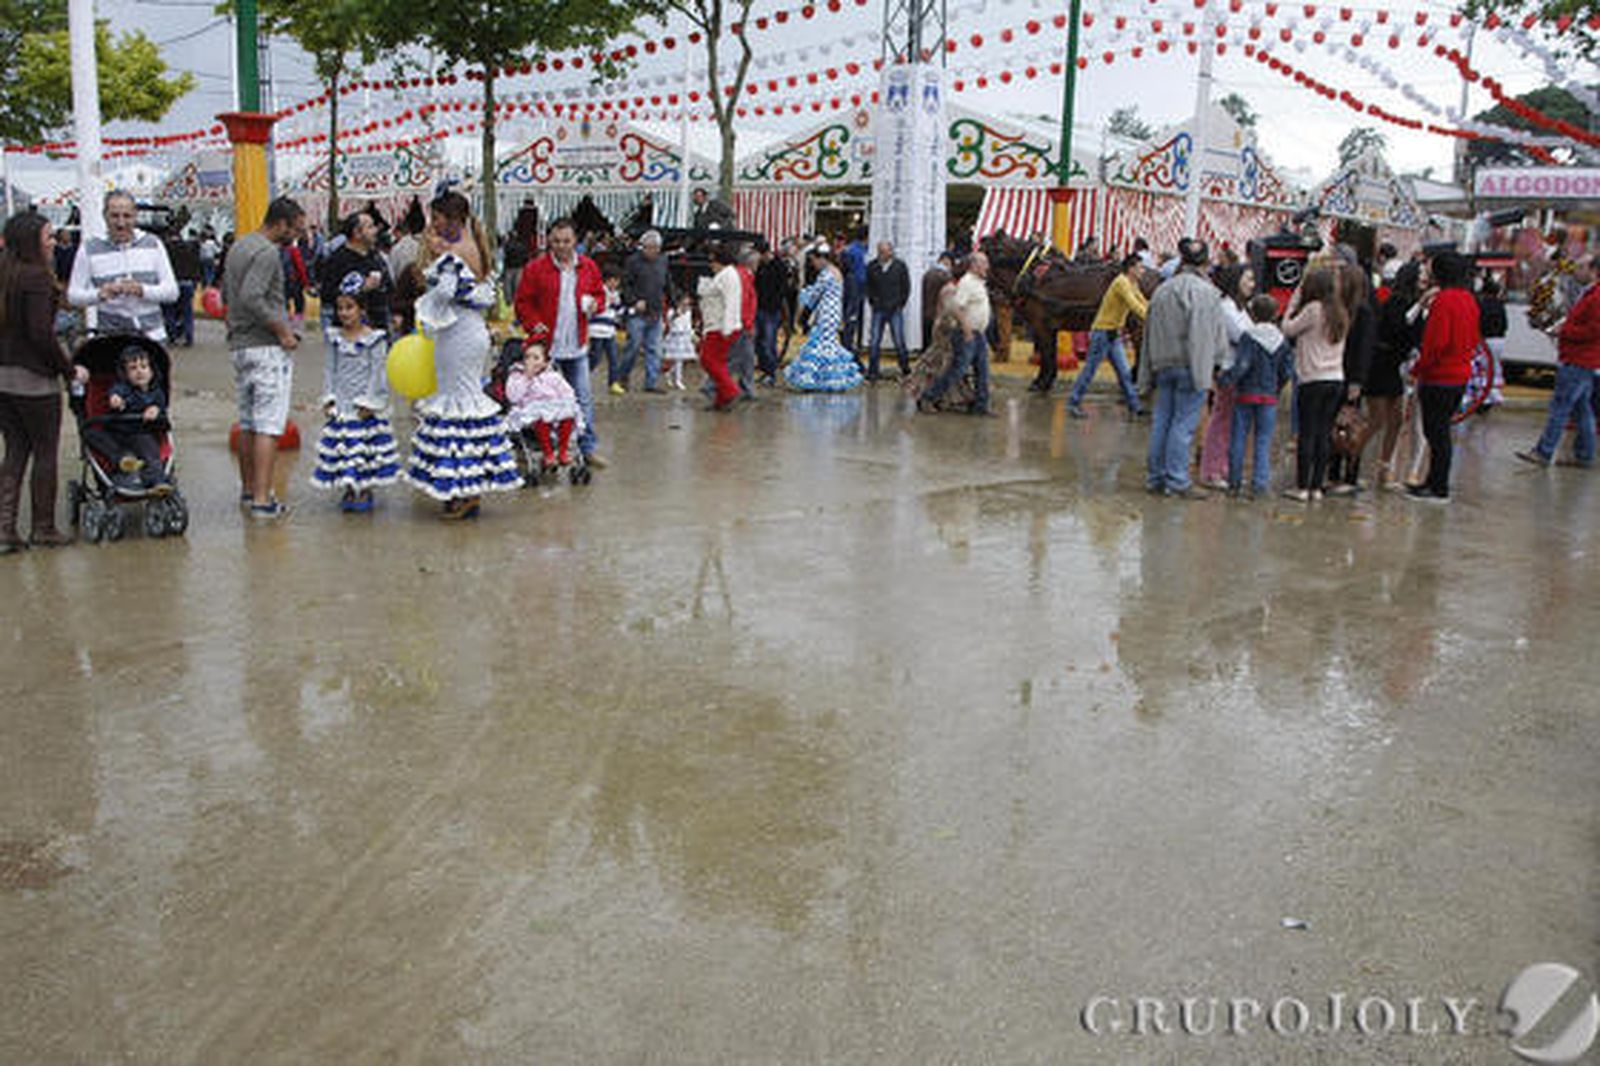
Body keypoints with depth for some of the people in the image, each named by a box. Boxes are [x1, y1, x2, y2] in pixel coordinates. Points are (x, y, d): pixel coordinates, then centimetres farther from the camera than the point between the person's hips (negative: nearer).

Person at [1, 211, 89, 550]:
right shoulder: (36, 277, -14)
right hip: (34, 379, -7)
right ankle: (44, 528, 13)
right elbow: (41, 333, -20)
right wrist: (70, 370, -10)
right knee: (45, 453, 5)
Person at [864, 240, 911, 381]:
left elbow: (906, 286, 7)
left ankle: (905, 369, 15)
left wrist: (900, 303, 4)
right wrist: (872, 301, 6)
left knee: (899, 341, 0)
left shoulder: (900, 265, -1)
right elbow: (868, 286, 14)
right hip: (878, 309, 1)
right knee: (874, 341, -1)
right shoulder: (872, 266, 2)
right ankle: (872, 371, 5)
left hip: (895, 309, -1)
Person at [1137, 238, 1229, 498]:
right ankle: (1177, 481, 0)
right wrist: (1212, 360, 6)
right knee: (1184, 423, -3)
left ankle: (1155, 477, 16)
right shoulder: (1205, 292, -9)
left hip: (1164, 366, 6)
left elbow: (1150, 334, 13)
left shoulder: (1162, 290, 11)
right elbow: (1216, 335, -10)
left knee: (1161, 421, 11)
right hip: (1190, 366, -6)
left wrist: (1148, 374, 16)